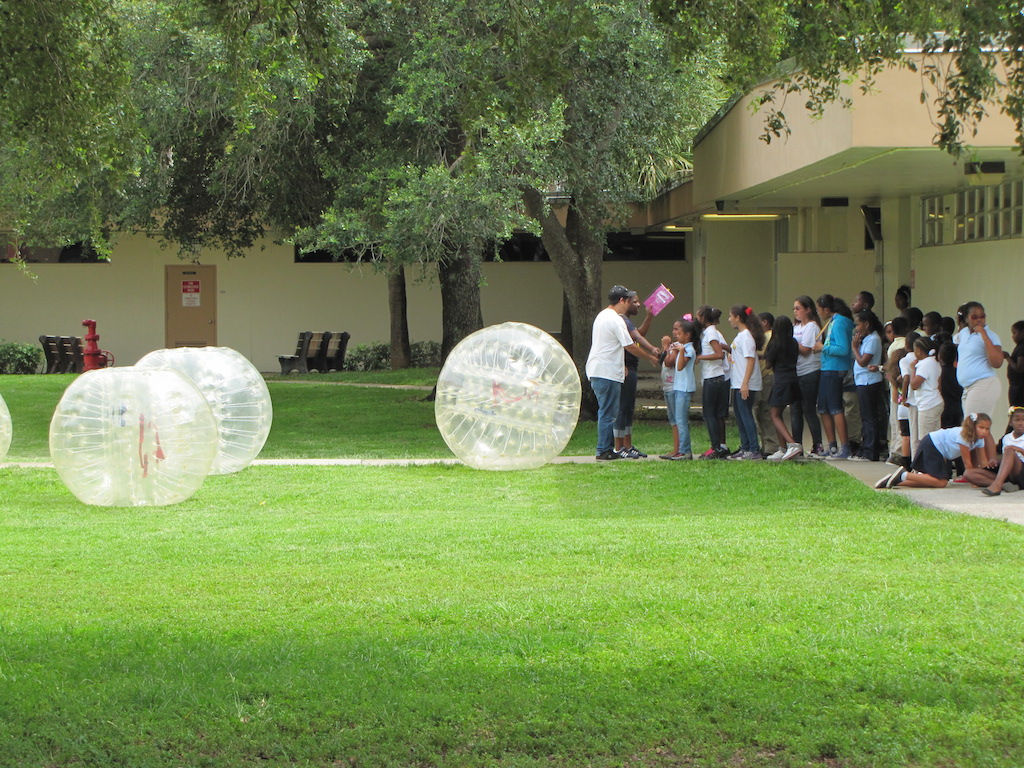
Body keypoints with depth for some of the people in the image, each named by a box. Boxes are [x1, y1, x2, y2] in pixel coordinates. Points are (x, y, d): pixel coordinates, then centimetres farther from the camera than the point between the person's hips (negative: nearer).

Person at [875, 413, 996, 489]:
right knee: (940, 482, -20)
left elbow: (983, 462, 2)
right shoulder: (964, 435, -27)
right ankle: (903, 475, -14)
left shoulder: (980, 440, -1)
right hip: (931, 445, -10)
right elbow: (967, 463, -21)